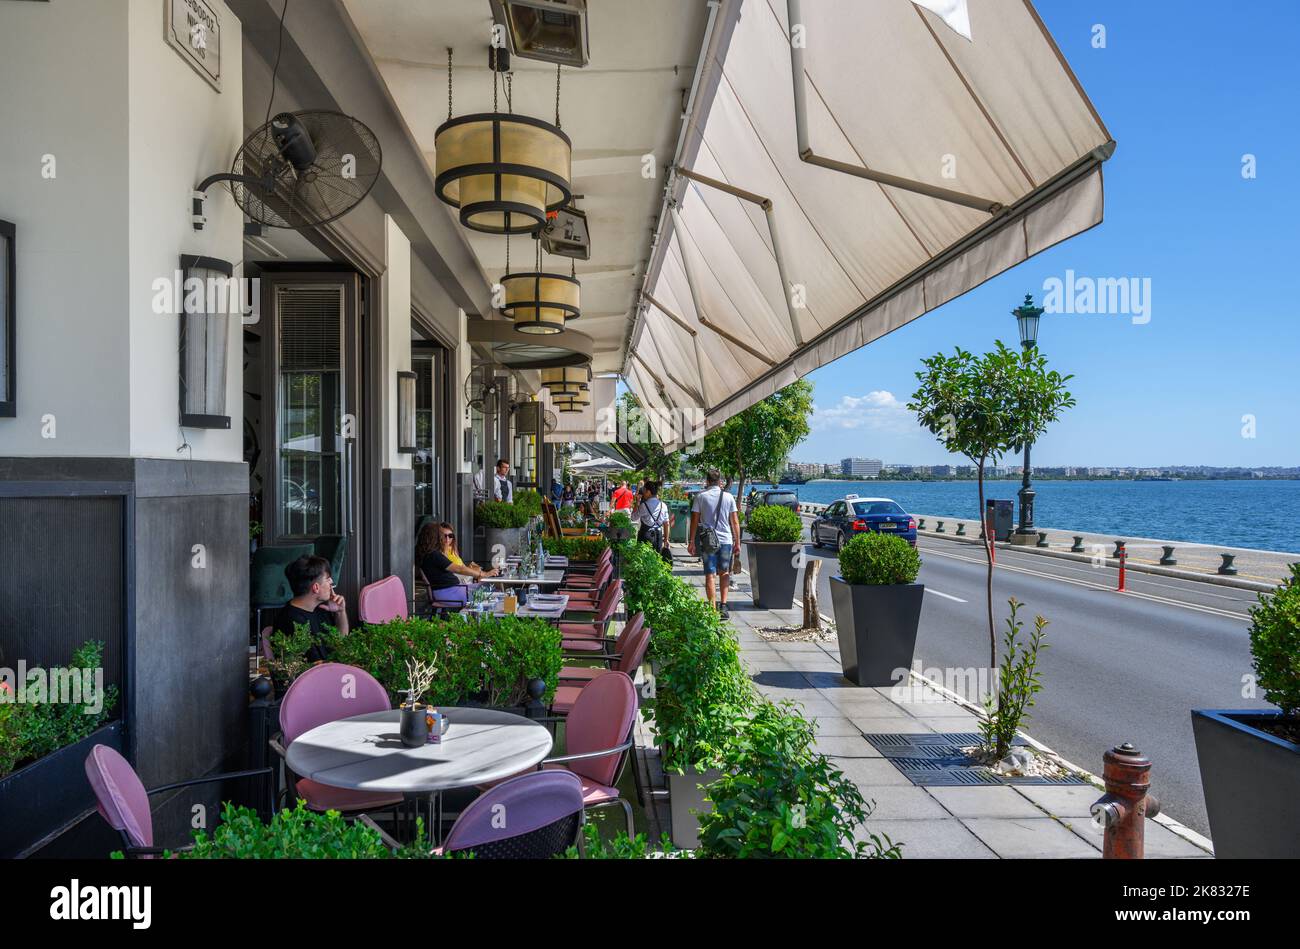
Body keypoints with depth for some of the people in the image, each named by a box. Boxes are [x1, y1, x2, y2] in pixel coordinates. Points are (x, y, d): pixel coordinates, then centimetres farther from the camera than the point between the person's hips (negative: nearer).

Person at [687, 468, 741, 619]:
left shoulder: (700, 496, 0)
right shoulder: (728, 497, 3)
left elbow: (694, 520, 0)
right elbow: (735, 522, 4)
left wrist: (691, 542, 6)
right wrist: (737, 542, 12)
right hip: (726, 540, 1)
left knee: (709, 574, 3)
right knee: (724, 573, 16)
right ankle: (723, 605, 5)